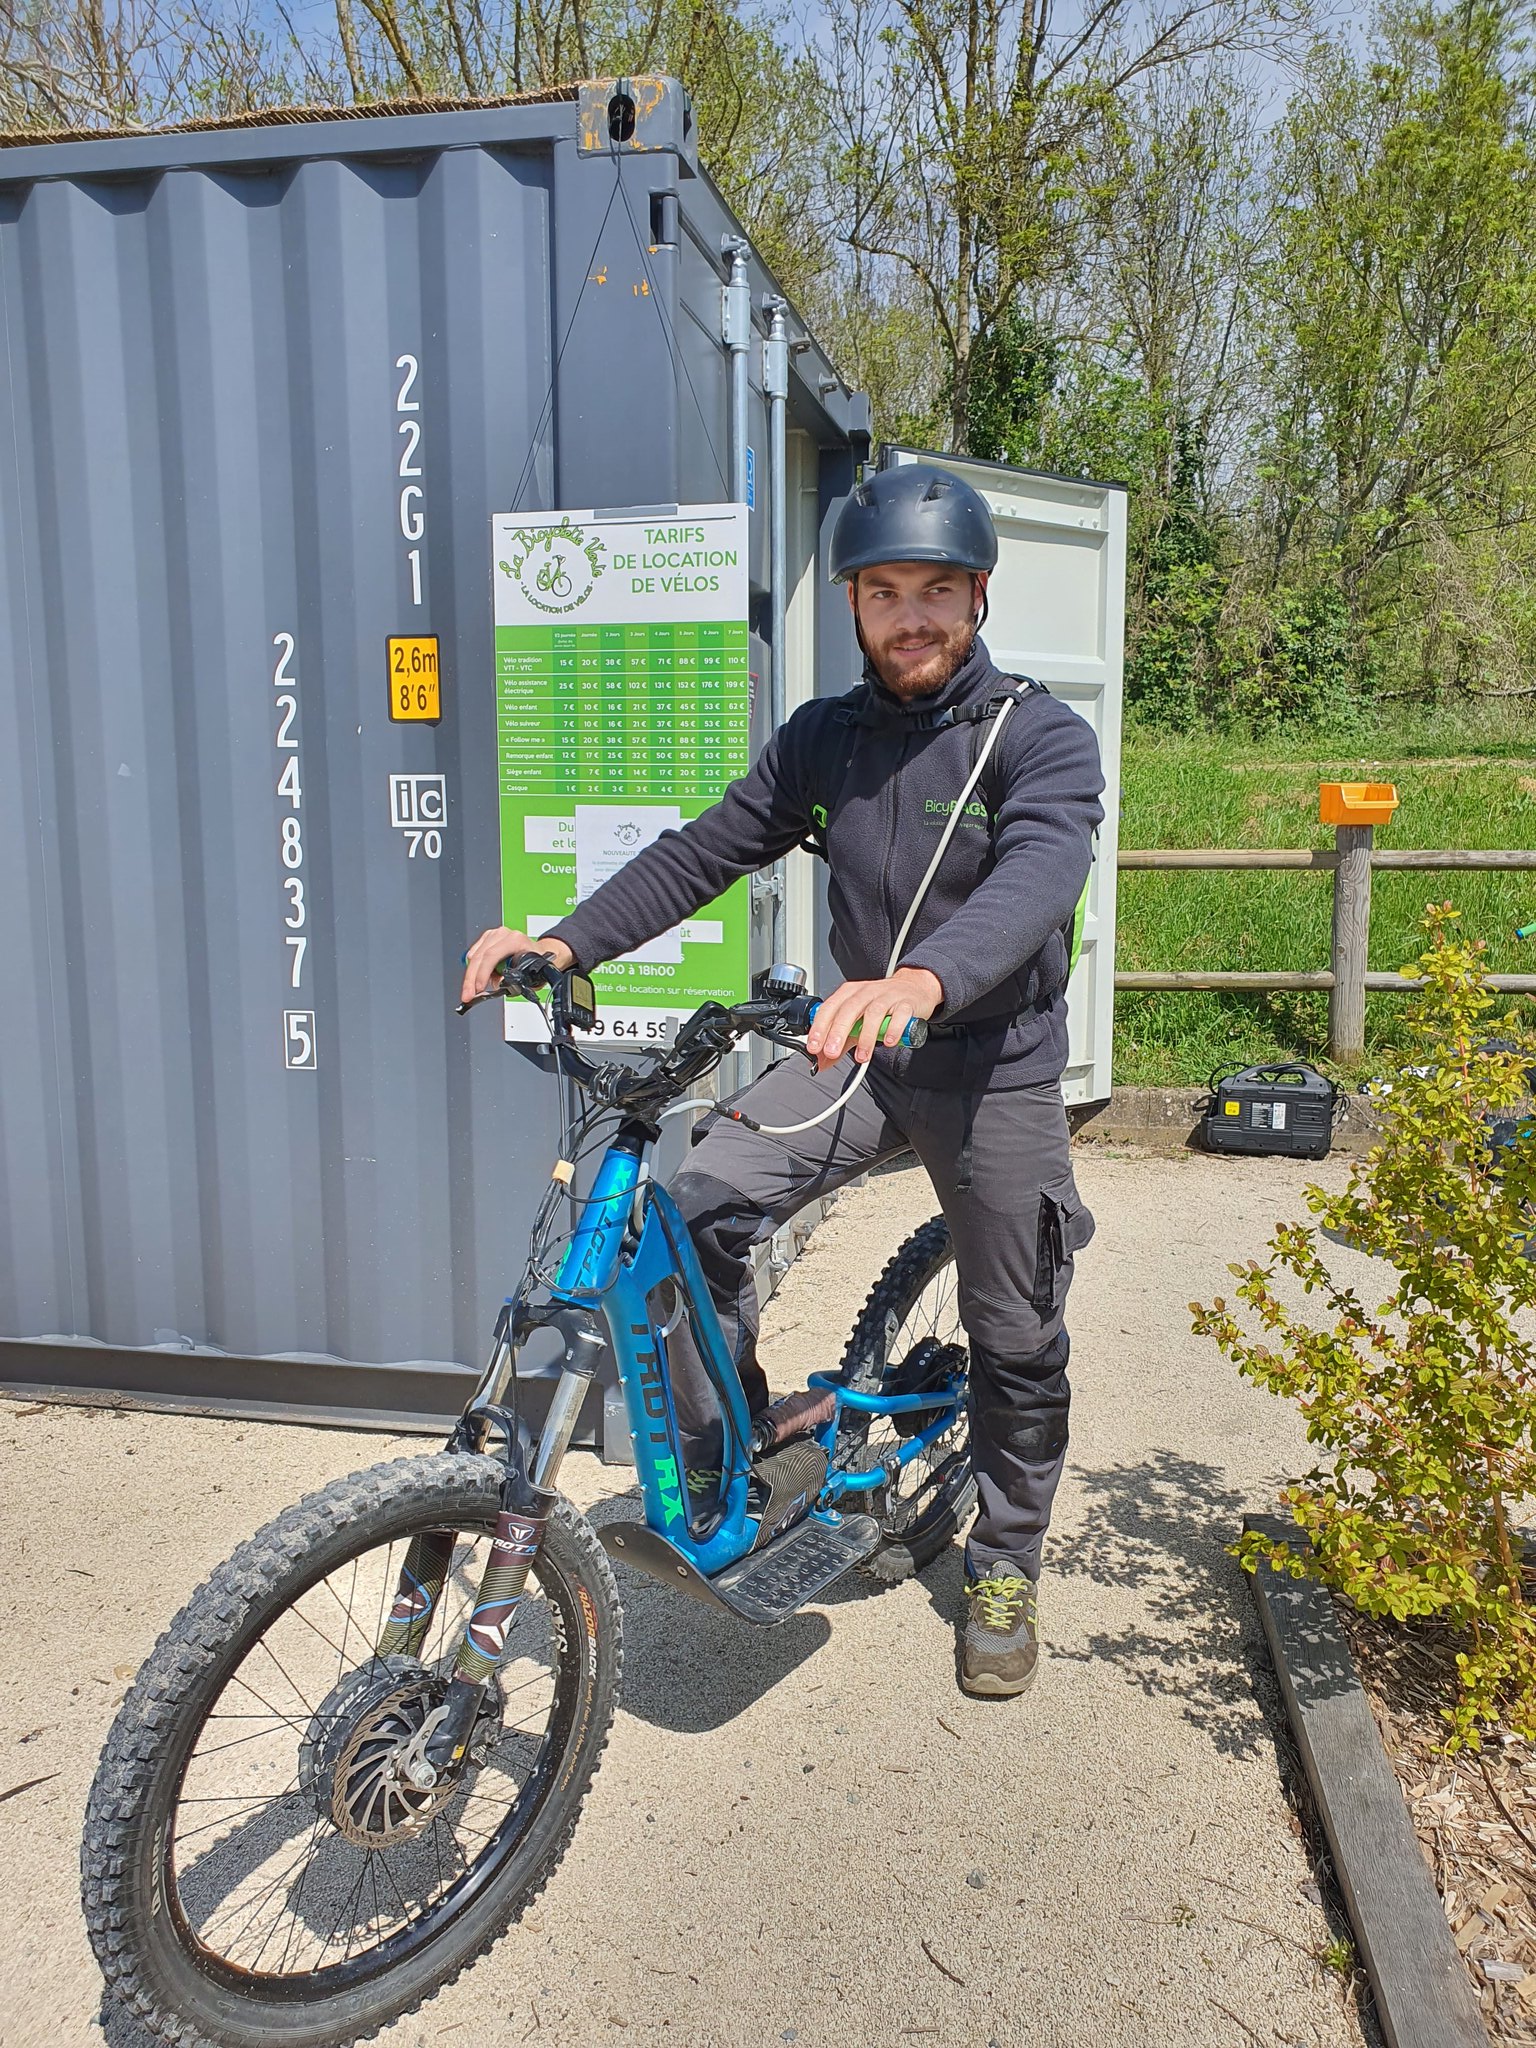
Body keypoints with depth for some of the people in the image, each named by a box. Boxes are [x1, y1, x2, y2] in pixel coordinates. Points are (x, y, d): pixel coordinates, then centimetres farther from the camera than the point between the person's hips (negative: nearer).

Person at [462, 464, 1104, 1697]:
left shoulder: (1042, 737, -12)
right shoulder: (823, 738, 4)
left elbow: (1039, 872, -31)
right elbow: (706, 852, 1)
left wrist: (923, 978, -53)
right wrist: (566, 940, -15)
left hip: (998, 1071, -3)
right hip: (859, 1052, 3)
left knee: (1017, 1347, 9)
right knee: (695, 1208, -21)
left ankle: (1006, 1568, 34)